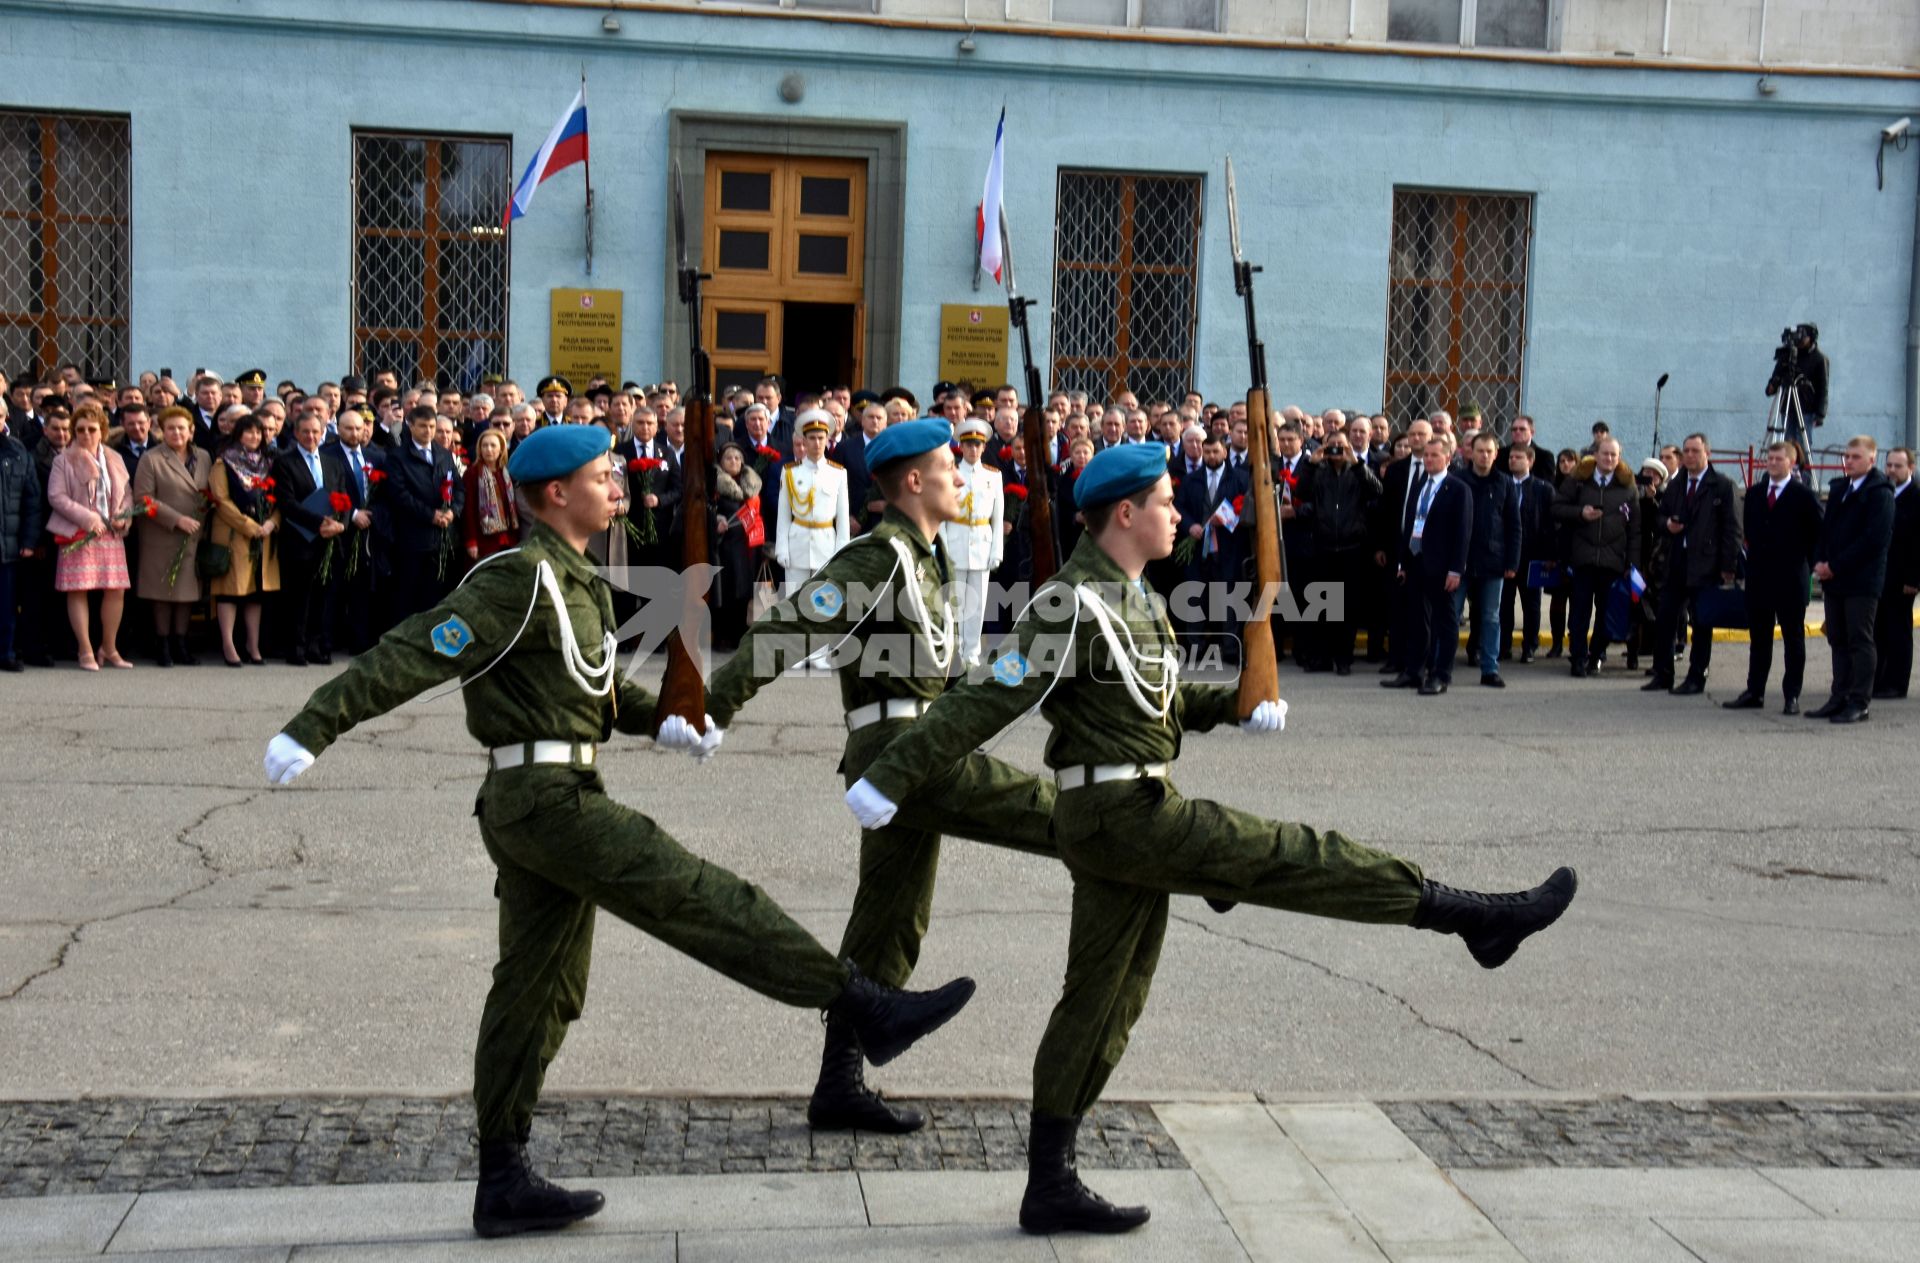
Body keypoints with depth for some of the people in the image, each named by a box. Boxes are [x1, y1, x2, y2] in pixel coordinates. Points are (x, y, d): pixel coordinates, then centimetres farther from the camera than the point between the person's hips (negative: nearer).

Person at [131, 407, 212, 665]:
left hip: (196, 537, 4)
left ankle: (180, 643, 12)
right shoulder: (151, 459, -3)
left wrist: (204, 521, 0)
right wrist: (177, 519, -15)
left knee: (189, 589, 4)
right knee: (164, 589, 1)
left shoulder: (204, 457, 11)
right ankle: (162, 645, 10)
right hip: (162, 536, -4)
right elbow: (143, 498, -9)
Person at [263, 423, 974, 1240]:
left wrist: (662, 721, 5)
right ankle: (868, 1010, -8)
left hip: (545, 803, 10)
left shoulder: (574, 582, 17)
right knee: (696, 897, -10)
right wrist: (312, 728, -22)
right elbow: (412, 657, -18)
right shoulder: (520, 582, -13)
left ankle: (503, 1185, 18)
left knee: (537, 989, 12)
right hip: (544, 799, -10)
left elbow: (597, 683, 23)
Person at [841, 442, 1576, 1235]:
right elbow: (985, 703, -18)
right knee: (1299, 860, -4)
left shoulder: (1128, 598, 16)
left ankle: (1050, 1185, 17)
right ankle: (1478, 917, 7)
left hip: (1113, 821, 10)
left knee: (1101, 1002, 11)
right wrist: (892, 780, -18)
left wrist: (1233, 705, 9)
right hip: (1128, 813, -10)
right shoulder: (1074, 605, -16)